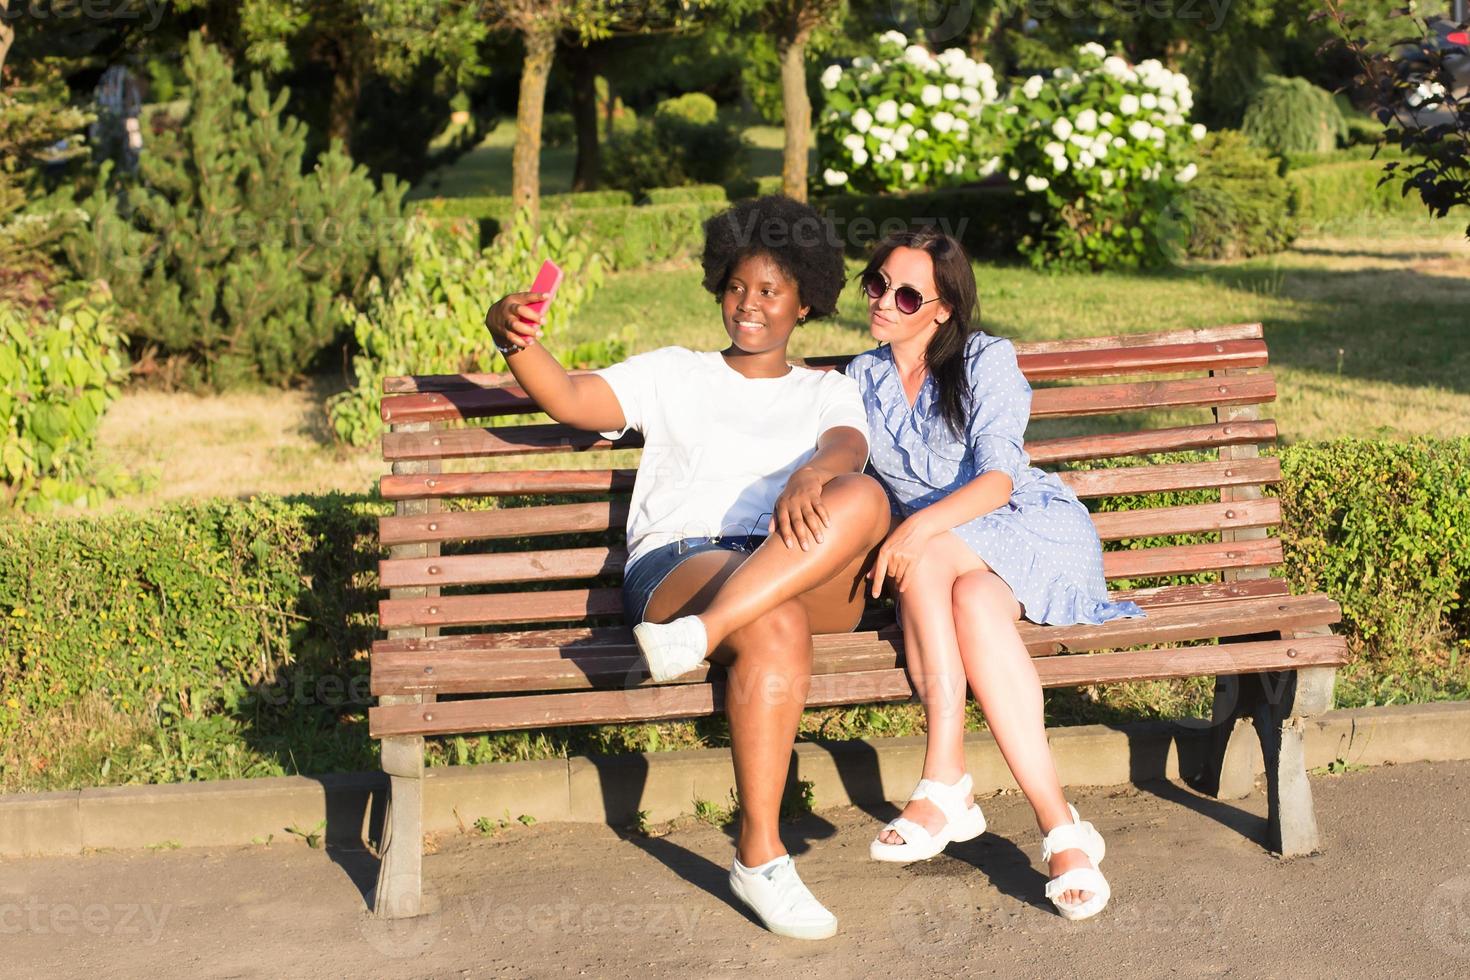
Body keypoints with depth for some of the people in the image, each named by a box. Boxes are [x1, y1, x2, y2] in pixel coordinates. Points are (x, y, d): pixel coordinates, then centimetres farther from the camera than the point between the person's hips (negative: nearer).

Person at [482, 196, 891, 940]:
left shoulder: (829, 392, 25)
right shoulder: (673, 375, 24)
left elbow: (847, 448, 0)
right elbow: (569, 399, 8)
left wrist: (811, 474, -26)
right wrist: (516, 341, -15)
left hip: (811, 580, 2)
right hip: (677, 564, -2)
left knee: (863, 498, -32)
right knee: (776, 627, -38)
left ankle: (702, 632, -42)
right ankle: (759, 857, -32)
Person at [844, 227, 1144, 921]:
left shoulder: (987, 361, -2)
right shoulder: (862, 379, 14)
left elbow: (998, 480, -16)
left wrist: (919, 527, -34)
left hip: (1033, 531, -3)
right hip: (941, 561, 3)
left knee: (950, 579, -37)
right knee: (972, 610, -35)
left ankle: (945, 785, -35)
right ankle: (1060, 828, -41)